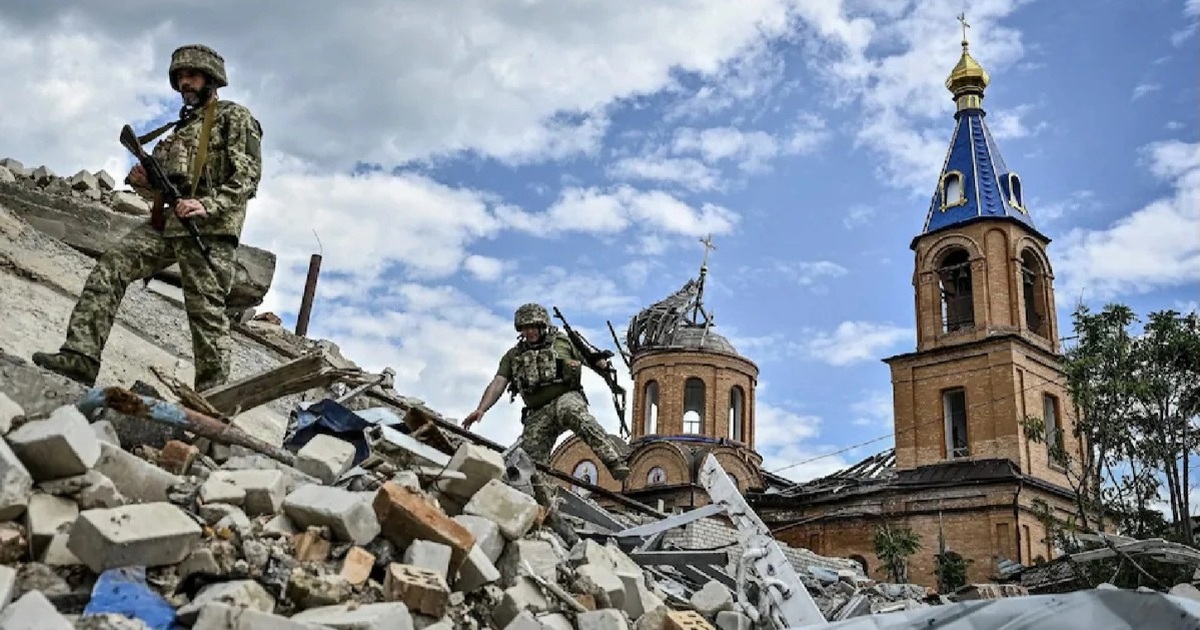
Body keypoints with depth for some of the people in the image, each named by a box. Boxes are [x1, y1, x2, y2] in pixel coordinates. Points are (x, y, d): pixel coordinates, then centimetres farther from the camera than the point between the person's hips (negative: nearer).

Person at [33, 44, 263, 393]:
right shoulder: (180, 127, 29)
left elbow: (248, 175, -8)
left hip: (209, 226, -7)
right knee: (110, 267, -11)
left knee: (206, 311, -10)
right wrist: (141, 180, 4)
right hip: (166, 221, 7)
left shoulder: (235, 116, 6)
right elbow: (160, 187, 28)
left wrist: (208, 205, -21)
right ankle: (81, 356, -16)